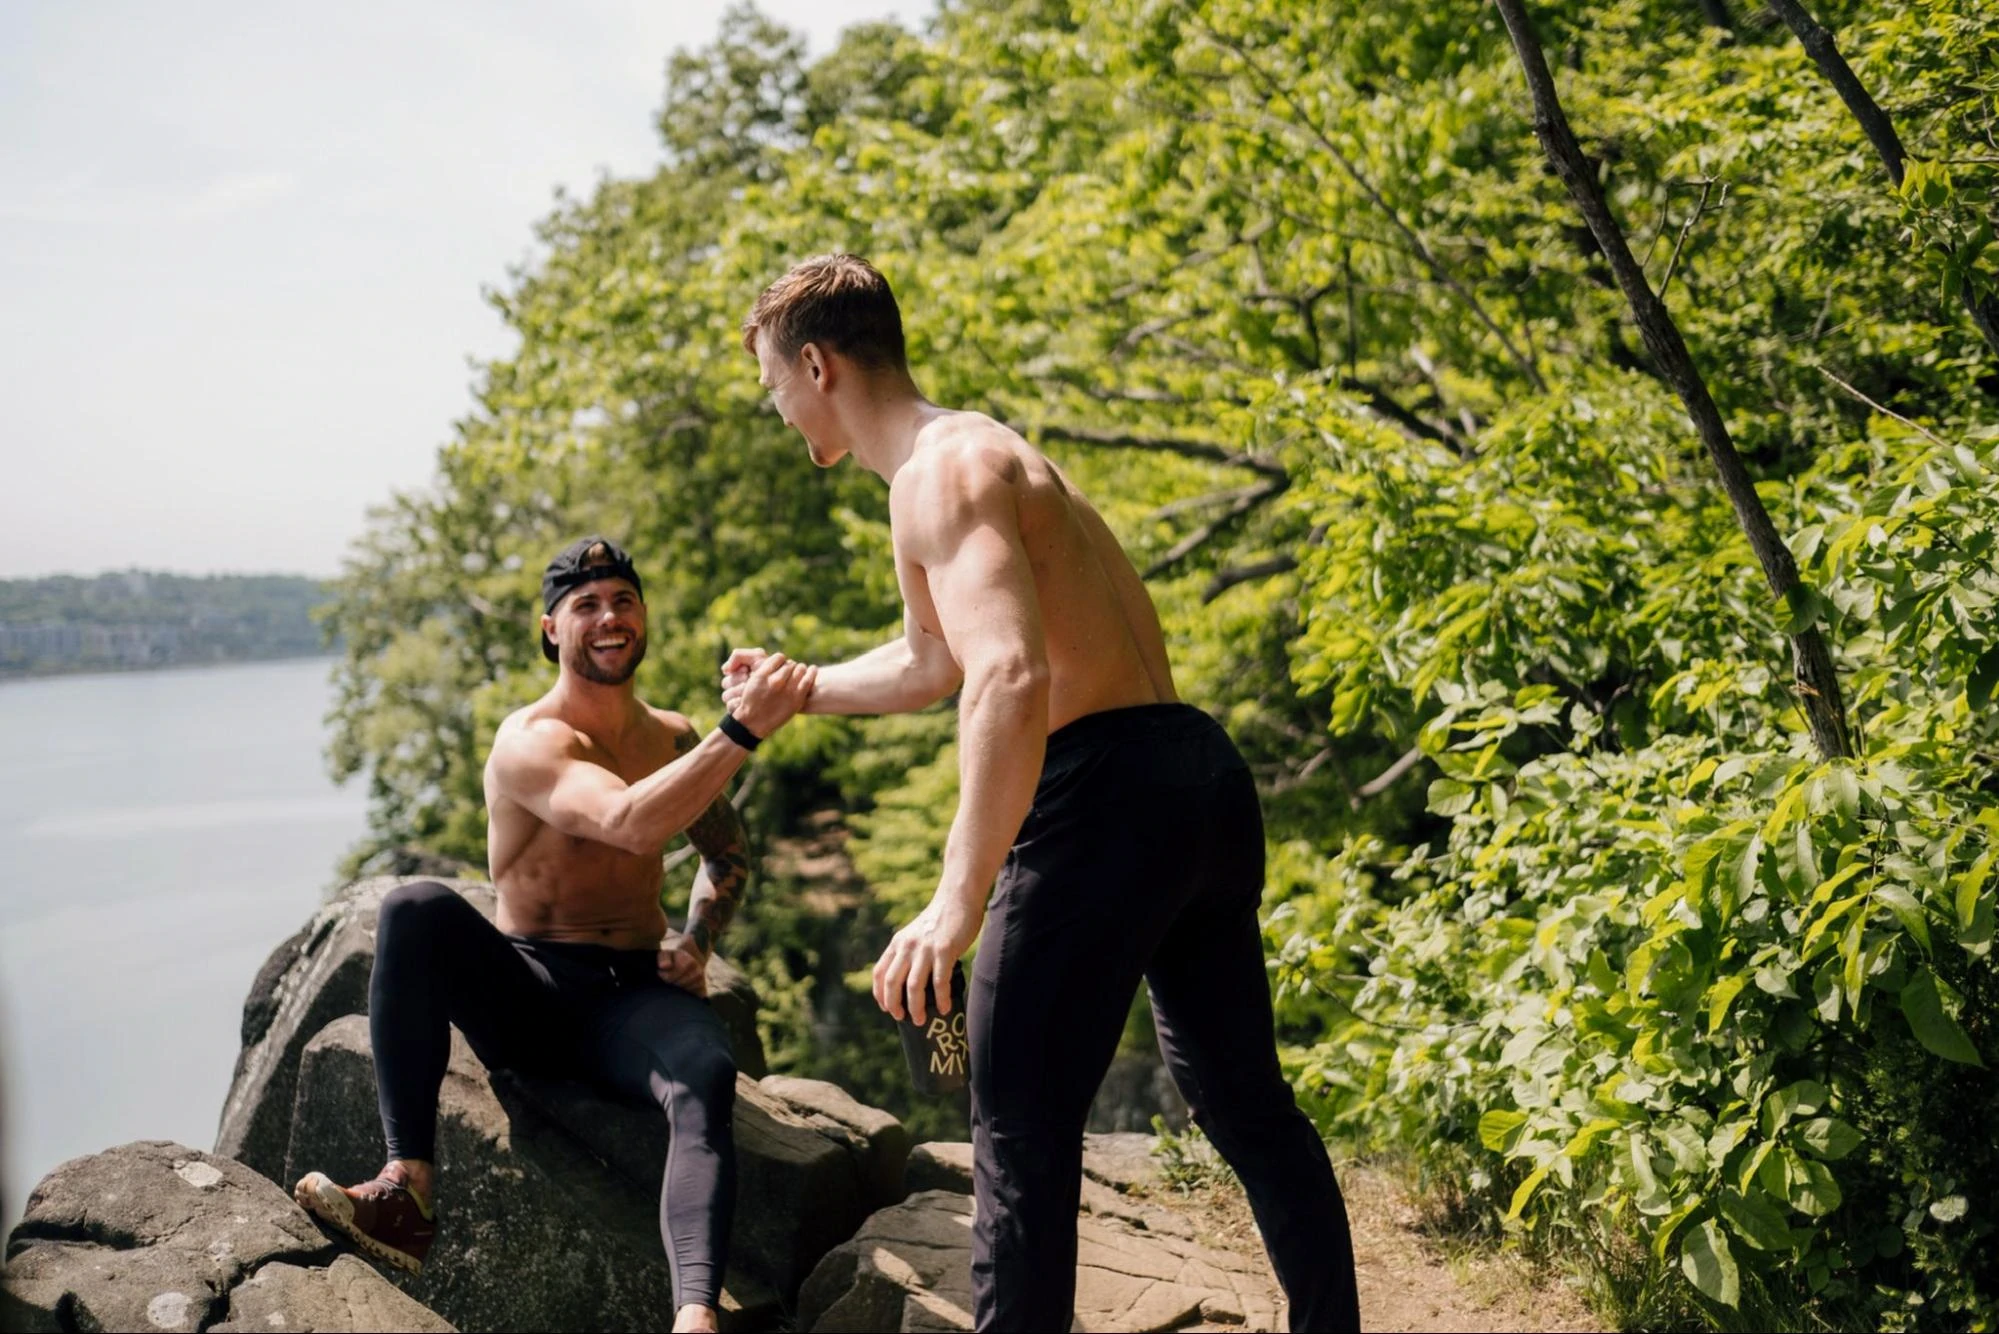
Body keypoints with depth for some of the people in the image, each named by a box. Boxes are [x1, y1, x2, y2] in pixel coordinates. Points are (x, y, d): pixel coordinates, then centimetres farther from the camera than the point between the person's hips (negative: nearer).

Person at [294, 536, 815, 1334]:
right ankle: (408, 1188, -36)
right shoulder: (530, 743, -9)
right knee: (416, 909, -31)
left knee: (706, 1076, -32)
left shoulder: (672, 739, 10)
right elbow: (627, 823, -29)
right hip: (526, 995, -2)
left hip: (635, 995, 3)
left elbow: (727, 856, 26)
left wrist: (695, 942, 6)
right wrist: (743, 731, -38)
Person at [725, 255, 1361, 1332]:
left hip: (1104, 789, -10)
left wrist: (956, 900, -30)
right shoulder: (980, 454, 22)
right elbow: (932, 659, 37)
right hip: (1201, 776, 10)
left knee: (1023, 1123, -3)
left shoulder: (943, 471, -10)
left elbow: (1011, 676, -26)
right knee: (1243, 1097, 20)